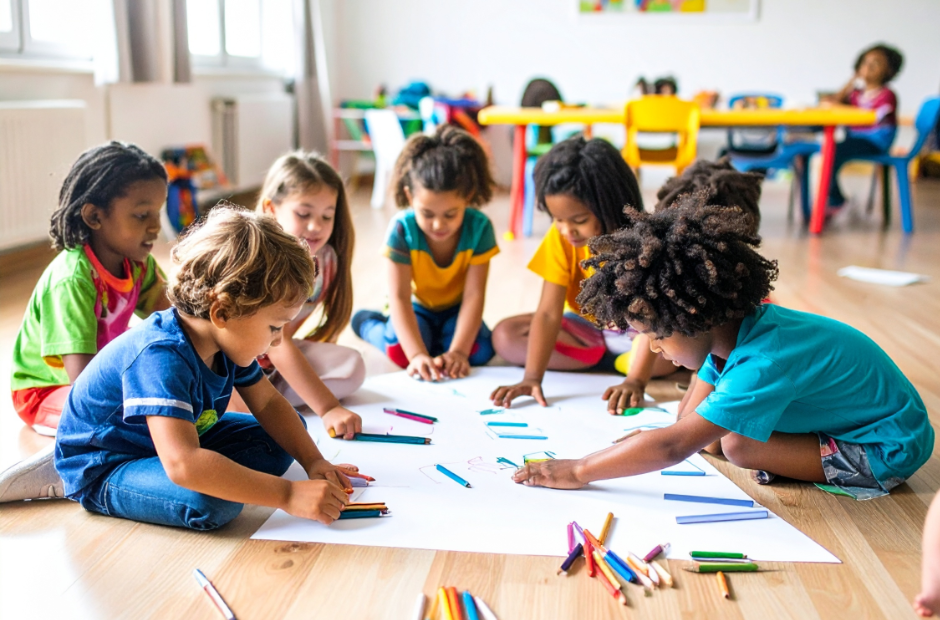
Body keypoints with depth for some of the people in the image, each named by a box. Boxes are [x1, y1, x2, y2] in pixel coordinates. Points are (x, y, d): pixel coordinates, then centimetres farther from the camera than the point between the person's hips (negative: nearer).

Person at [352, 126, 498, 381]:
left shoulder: (479, 227, -24)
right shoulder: (402, 229, -27)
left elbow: (474, 294, -26)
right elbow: (399, 297, -31)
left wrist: (457, 351, -36)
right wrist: (418, 355, -42)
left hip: (455, 310, 1)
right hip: (415, 308, -1)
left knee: (480, 351, -25)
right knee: (400, 350, -29)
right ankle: (368, 323, 6)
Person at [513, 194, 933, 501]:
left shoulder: (763, 363, -37)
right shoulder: (738, 327, -9)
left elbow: (675, 446, -40)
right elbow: (691, 416, -2)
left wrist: (579, 471, -35)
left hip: (889, 449, -8)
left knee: (737, 444, -26)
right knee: (714, 431, 1)